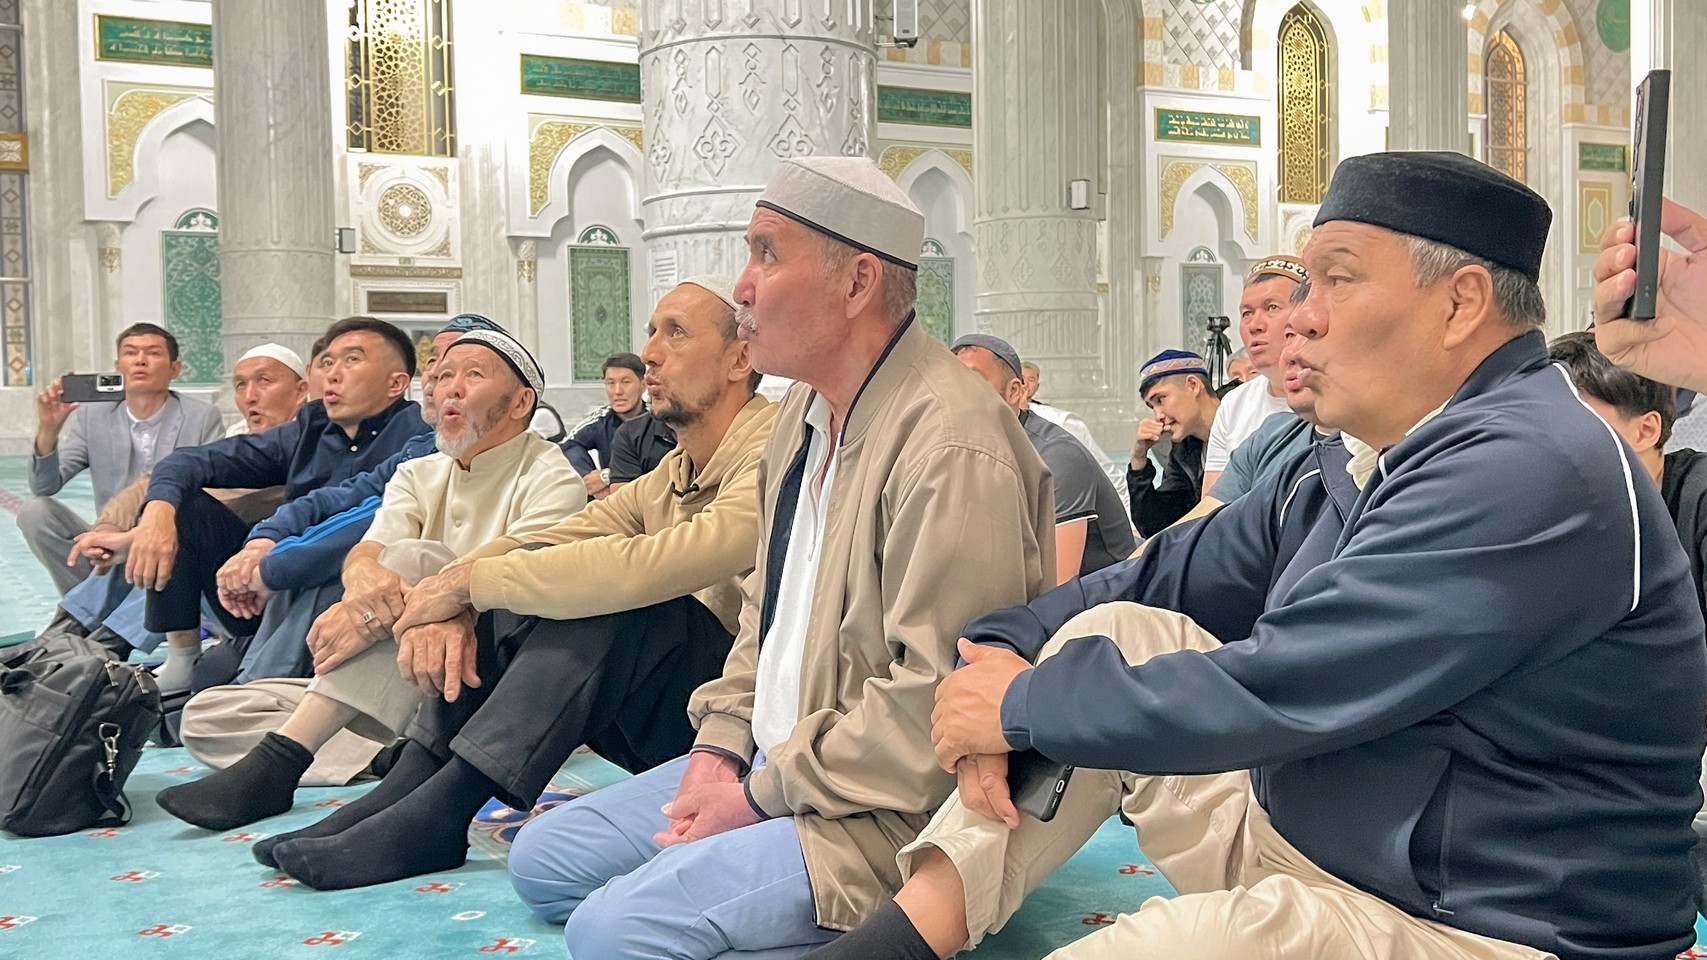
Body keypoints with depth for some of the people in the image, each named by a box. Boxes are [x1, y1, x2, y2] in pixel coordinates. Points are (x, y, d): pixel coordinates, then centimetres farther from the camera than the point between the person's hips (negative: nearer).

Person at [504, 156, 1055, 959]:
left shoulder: (952, 448, -23)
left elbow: (938, 704, -25)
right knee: (542, 861, 9)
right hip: (768, 765, 10)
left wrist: (762, 794, -16)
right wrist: (722, 745, 4)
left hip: (886, 810, -10)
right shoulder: (806, 409, 8)